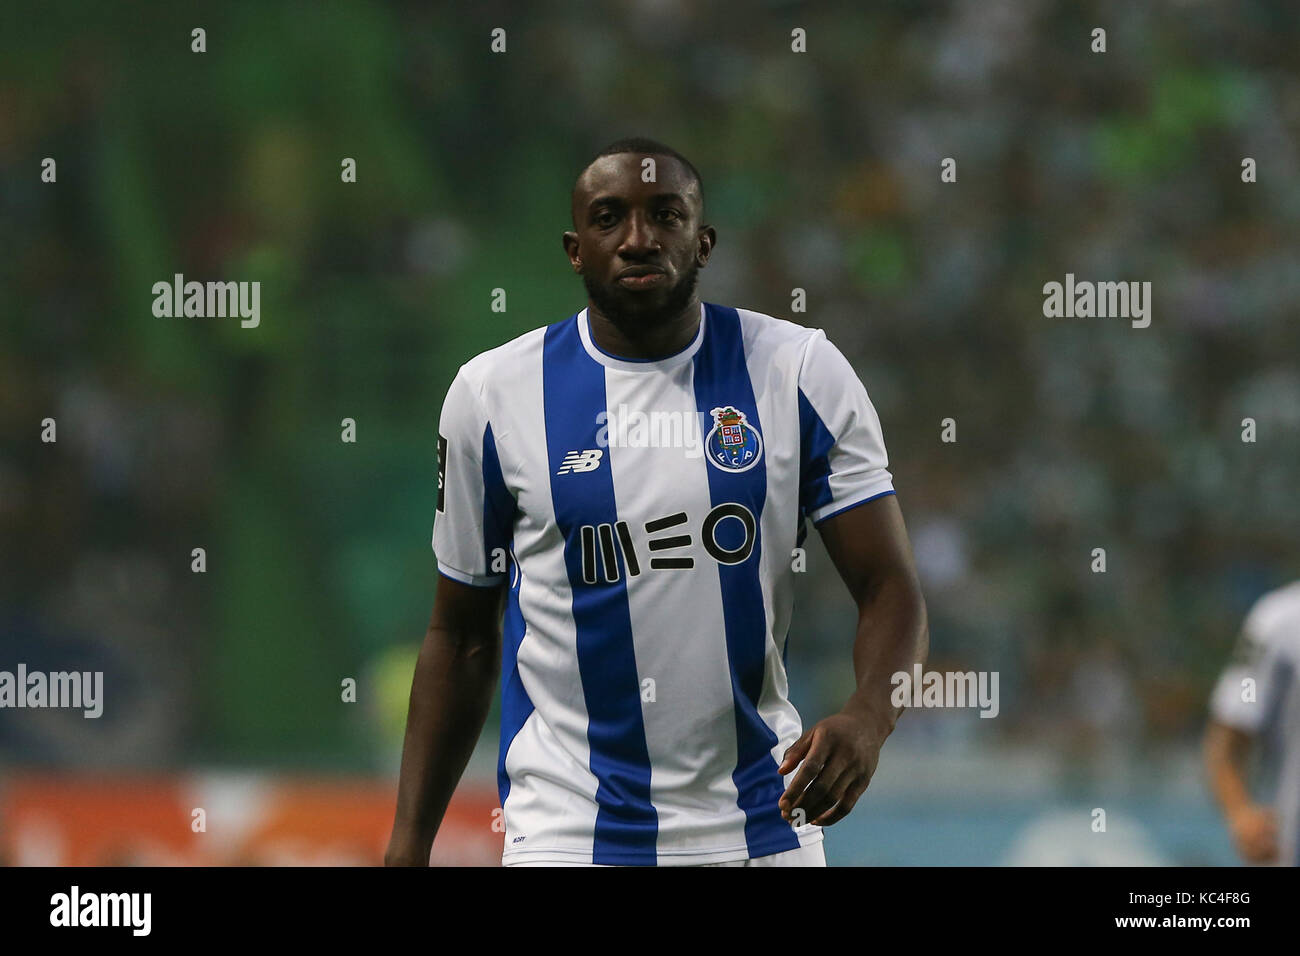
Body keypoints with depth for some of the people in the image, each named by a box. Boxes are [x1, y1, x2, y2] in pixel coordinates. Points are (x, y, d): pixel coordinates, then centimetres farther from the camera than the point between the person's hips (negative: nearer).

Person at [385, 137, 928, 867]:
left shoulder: (799, 373, -1)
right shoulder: (494, 394, 0)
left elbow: (891, 588, -4)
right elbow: (461, 636, 8)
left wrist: (868, 718, -25)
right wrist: (409, 841, 4)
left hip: (759, 826, 1)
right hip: (566, 830, -1)